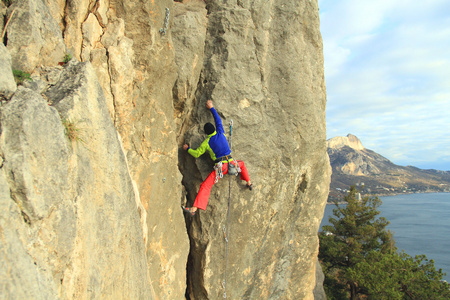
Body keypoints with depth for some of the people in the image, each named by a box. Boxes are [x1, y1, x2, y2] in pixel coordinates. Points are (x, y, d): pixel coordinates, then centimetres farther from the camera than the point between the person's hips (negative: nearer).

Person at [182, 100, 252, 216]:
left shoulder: (206, 142, 0)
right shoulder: (221, 133, 7)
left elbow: (196, 154, 7)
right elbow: (218, 120, 23)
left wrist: (187, 149, 24)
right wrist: (211, 108, 33)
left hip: (220, 166, -4)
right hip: (231, 162, 4)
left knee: (206, 185, -9)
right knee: (241, 164, 39)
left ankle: (194, 209, -18)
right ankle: (249, 183, 39)